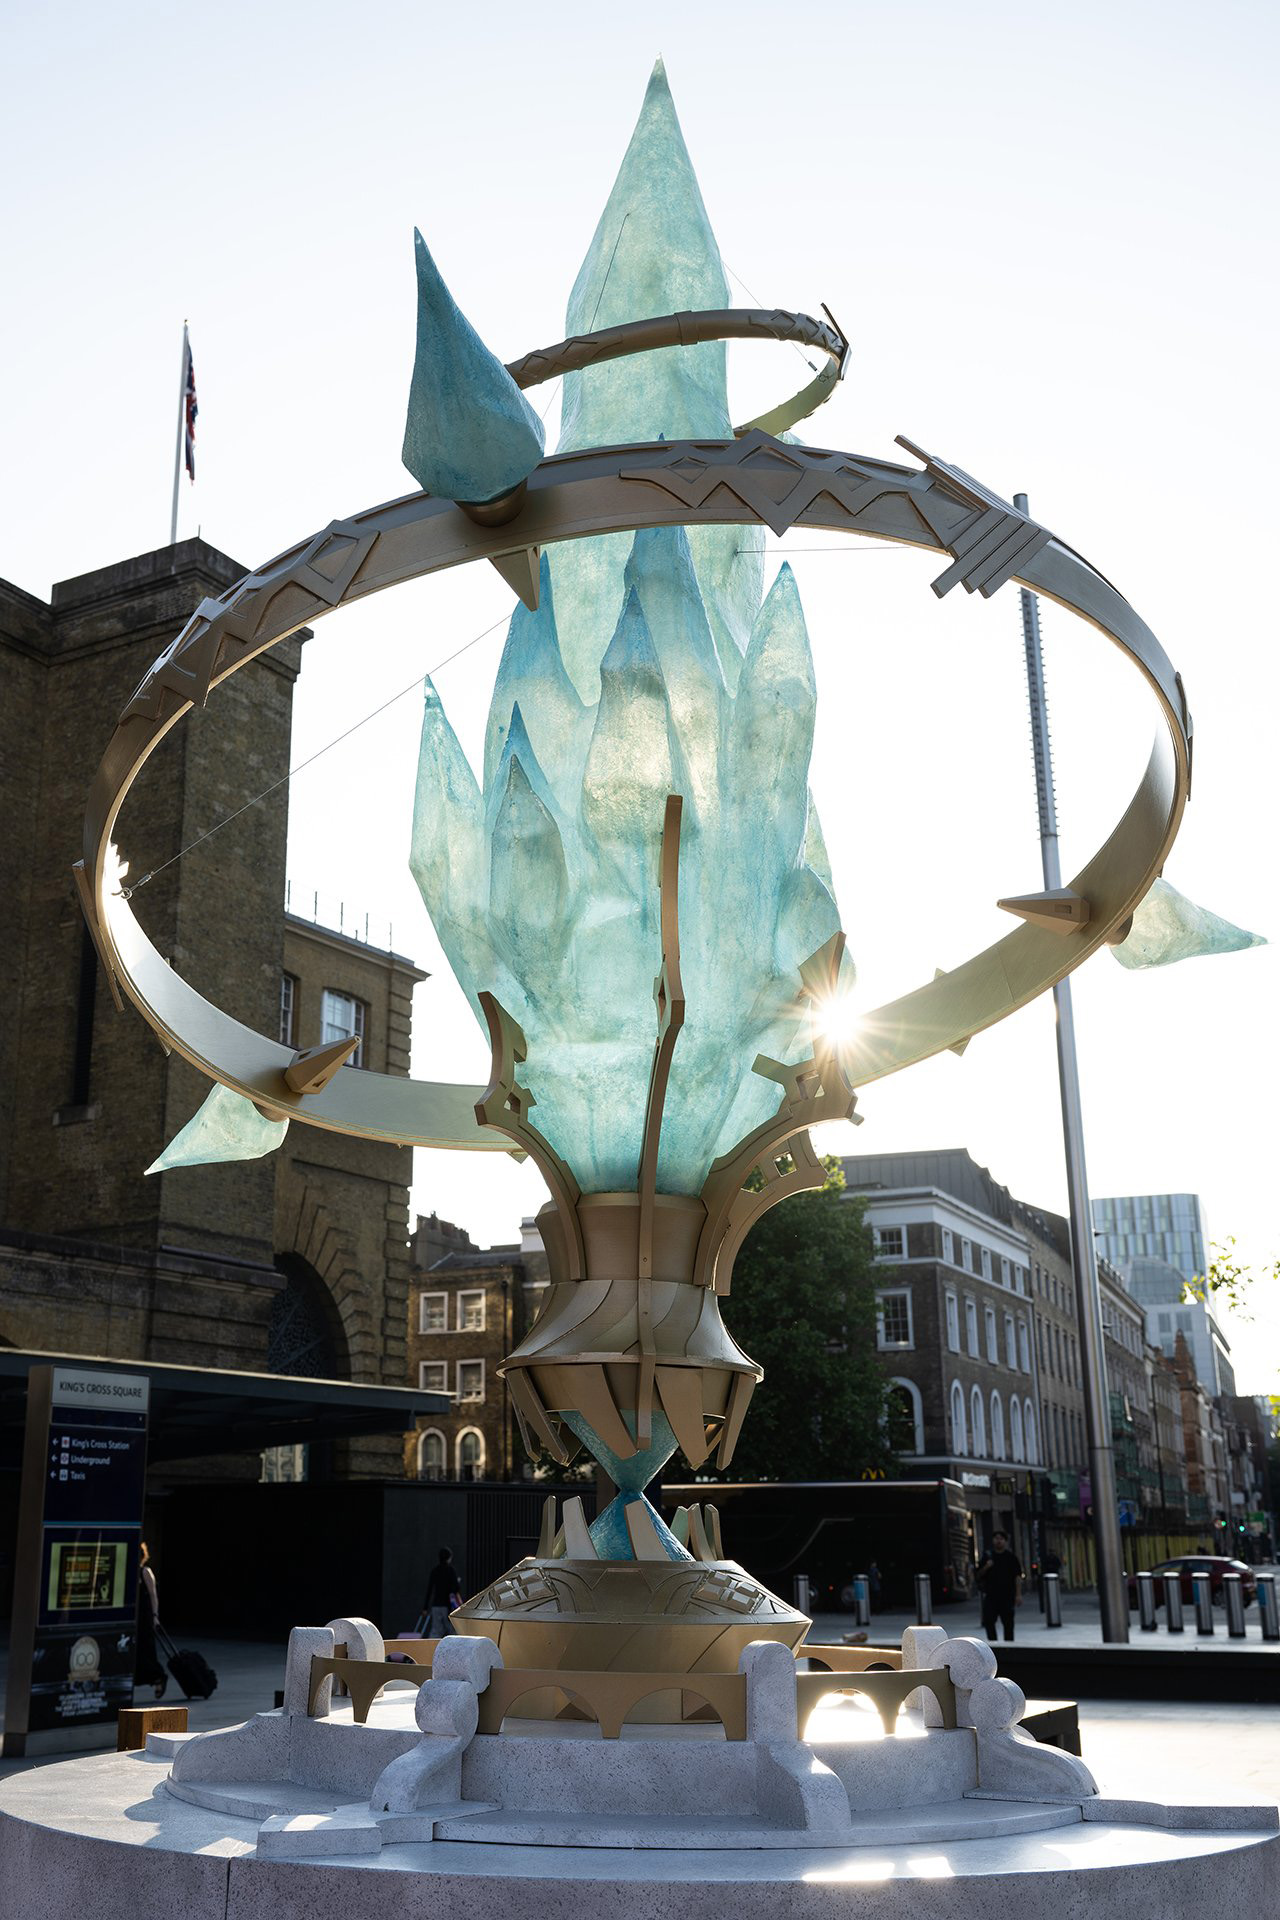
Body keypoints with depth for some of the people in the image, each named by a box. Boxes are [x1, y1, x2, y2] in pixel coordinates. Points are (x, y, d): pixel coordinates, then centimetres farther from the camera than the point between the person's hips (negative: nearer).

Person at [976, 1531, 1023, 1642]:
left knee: (1008, 1622, 1)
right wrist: (986, 1567, -8)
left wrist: (1018, 1594, -10)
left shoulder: (1011, 1557, 3)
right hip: (990, 1595, 2)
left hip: (1007, 1595, -2)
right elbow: (979, 1575, 13)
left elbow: (1018, 1577, -2)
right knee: (988, 1621, -1)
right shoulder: (987, 1557, 10)